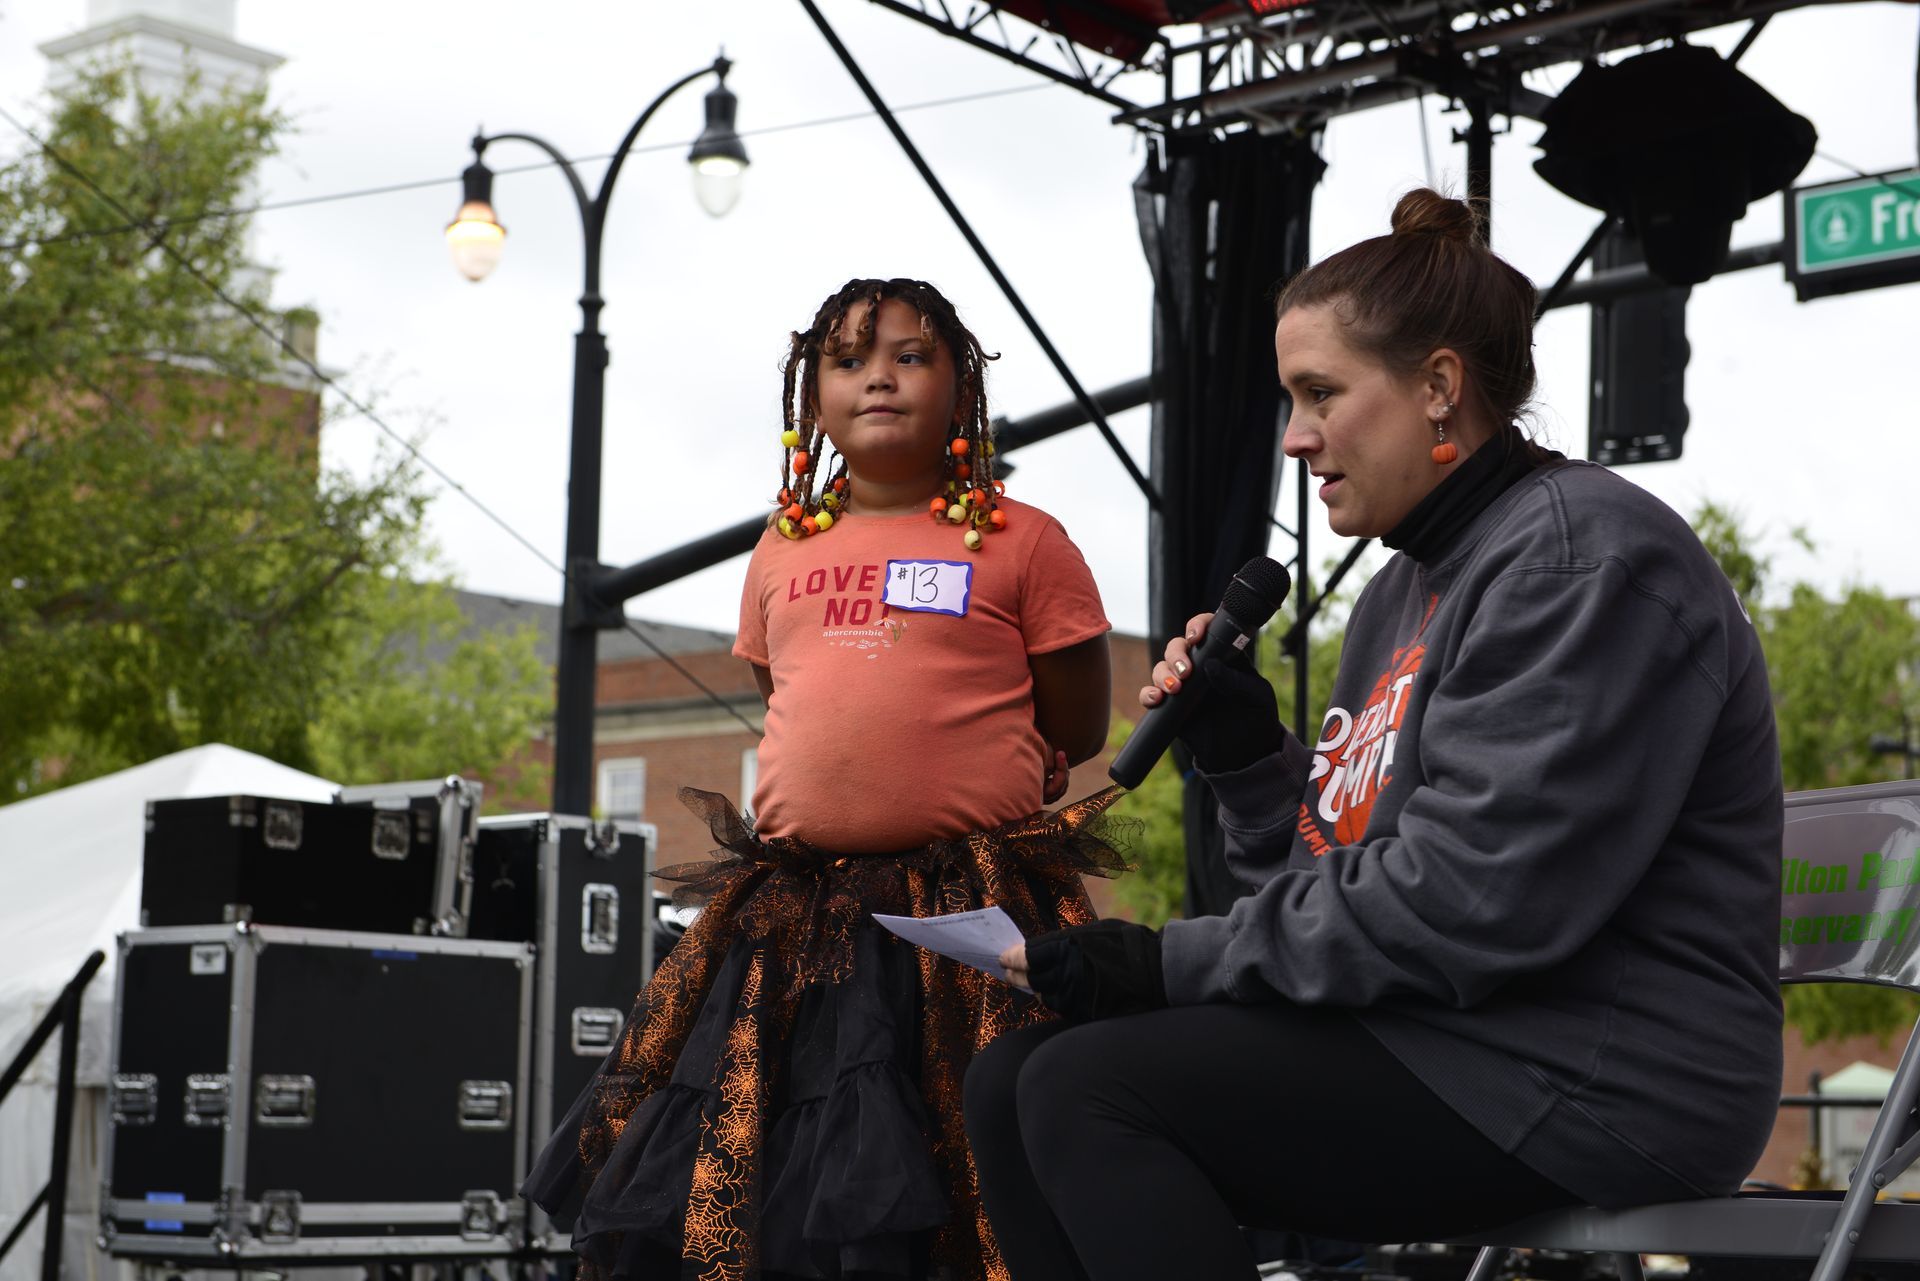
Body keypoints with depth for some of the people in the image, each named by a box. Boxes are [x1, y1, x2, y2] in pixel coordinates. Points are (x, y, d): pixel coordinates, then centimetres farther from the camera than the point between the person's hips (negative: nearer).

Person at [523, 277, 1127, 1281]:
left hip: (968, 923, -5)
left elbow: (1075, 732, 4)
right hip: (793, 915, 5)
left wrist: (946, 800, 3)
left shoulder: (1021, 542, 0)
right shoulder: (783, 551, 15)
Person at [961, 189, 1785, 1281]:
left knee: (1084, 1093, -20)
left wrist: (1173, 964, -16)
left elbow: (1467, 904, -22)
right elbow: (1338, 868, 19)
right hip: (1437, 1040, 10)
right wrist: (1242, 749, 3)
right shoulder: (1409, 585, 18)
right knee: (1011, 1082, 0)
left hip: (1588, 1075, -9)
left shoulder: (1583, 556, -12)